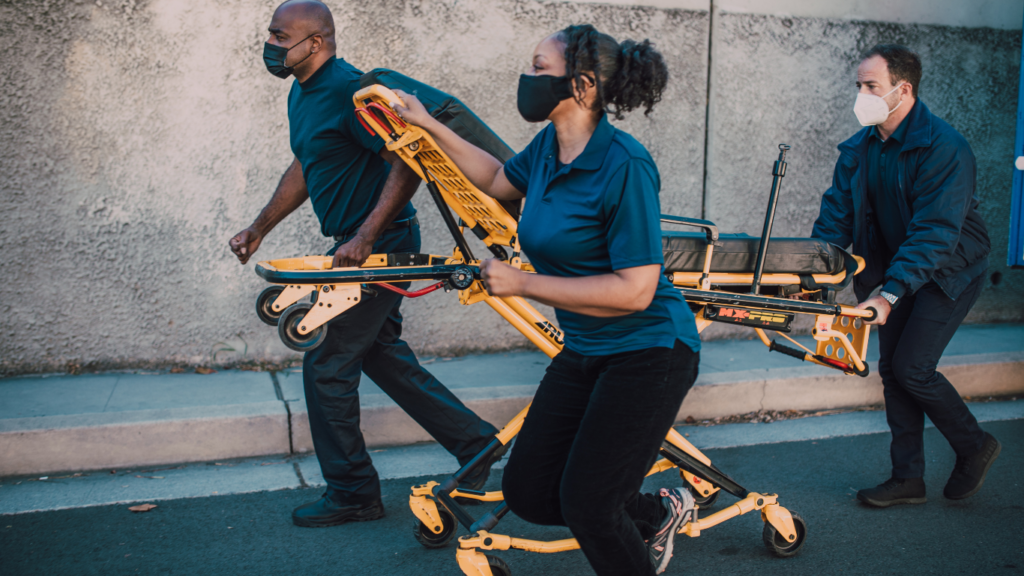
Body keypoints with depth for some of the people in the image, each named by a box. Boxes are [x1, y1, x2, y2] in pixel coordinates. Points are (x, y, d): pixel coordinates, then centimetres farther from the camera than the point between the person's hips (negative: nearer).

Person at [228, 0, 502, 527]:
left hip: (379, 246, -10)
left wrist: (365, 238, -28)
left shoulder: (349, 89, -19)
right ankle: (474, 441, 28)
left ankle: (352, 494, 14)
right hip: (357, 245, 10)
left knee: (326, 366, -2)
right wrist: (258, 230, 23)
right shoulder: (302, 95, 12)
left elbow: (408, 163, -24)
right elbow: (304, 170, 24)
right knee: (381, 355, 17)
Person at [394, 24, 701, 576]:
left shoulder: (624, 164, -24)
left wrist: (523, 283, -22)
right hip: (583, 351, 8)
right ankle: (658, 513, 32)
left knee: (585, 506, -5)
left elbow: (635, 290, -26)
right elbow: (497, 180, 24)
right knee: (527, 493, 10)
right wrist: (428, 125, 20)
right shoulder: (547, 147, 1)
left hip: (647, 353, -8)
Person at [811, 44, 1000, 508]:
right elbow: (836, 216, -2)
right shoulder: (859, 148, -3)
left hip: (949, 270, -7)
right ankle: (908, 478, 14)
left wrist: (890, 292, -40)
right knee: (891, 369, 4)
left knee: (911, 367, -12)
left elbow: (934, 232, -31)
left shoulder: (944, 148, -25)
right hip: (900, 268, 7)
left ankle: (974, 446, 15)